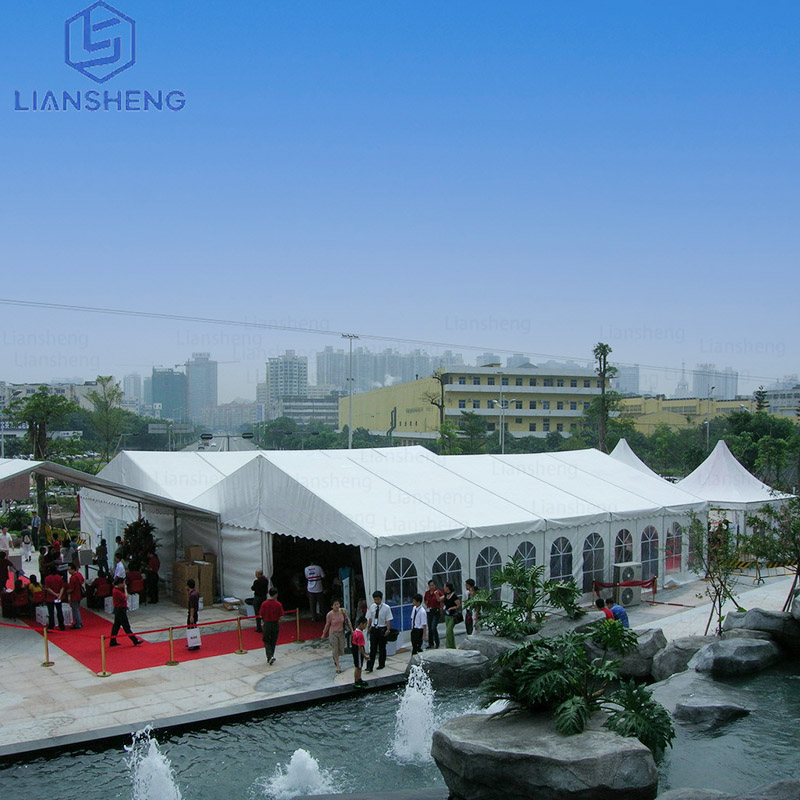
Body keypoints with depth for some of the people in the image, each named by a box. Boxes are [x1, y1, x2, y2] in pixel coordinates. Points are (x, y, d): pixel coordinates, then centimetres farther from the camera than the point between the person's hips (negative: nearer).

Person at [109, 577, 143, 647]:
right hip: (120, 610, -10)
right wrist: (125, 589, -16)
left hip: (118, 610, 10)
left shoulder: (116, 590, 8)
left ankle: (112, 642, 21)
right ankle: (135, 641, 0)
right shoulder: (116, 591, -23)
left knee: (116, 625, 14)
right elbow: (125, 597, -23)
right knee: (126, 626, -5)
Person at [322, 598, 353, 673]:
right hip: (333, 633, -3)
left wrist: (351, 630, 4)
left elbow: (347, 621, 2)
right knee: (335, 650, -1)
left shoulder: (343, 611, -11)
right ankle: (338, 665, 15)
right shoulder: (330, 614, -16)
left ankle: (335, 658, 42)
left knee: (341, 650, 9)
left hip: (341, 633, 3)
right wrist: (324, 634, 7)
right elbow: (327, 625, -2)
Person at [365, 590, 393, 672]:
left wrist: (388, 630, -14)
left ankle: (381, 664, 26)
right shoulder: (371, 607, 2)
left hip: (382, 629, -2)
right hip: (373, 629, 2)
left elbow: (388, 620, -9)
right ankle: (370, 666, -2)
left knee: (382, 648, 10)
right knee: (372, 648, -1)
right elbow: (369, 619, 9)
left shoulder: (386, 608, -9)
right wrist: (368, 628, 4)